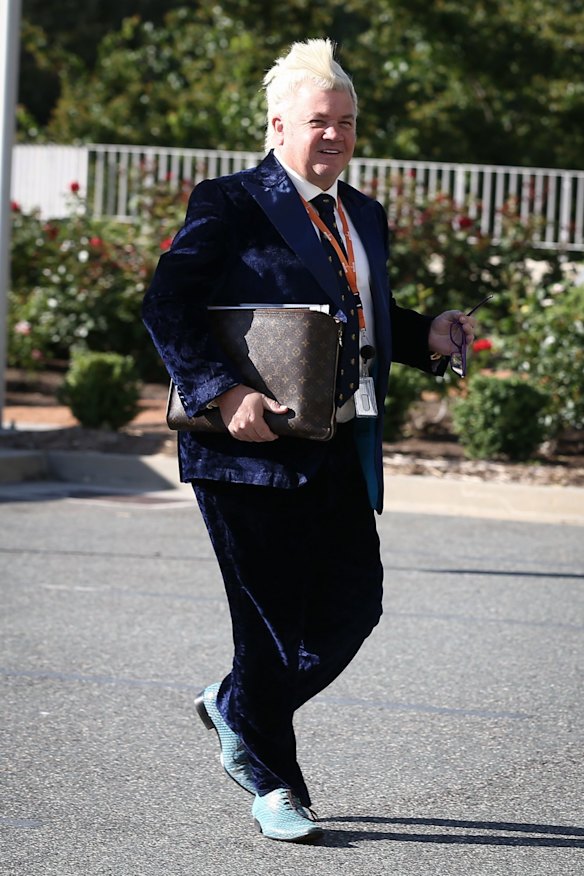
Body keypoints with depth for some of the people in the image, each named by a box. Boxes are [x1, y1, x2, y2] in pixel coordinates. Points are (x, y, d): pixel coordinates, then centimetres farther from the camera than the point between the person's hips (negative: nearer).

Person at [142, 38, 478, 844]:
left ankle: (238, 710, 30)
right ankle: (270, 784, 17)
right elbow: (168, 307, -13)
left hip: (342, 453, 7)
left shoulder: (365, 217, 16)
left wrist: (426, 337, 4)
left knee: (354, 607, 5)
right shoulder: (231, 205, -6)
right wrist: (221, 391, -24)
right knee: (271, 621, 1)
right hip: (252, 447, -7)